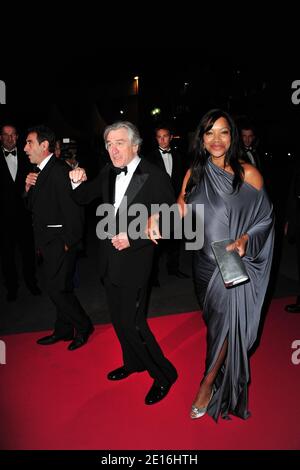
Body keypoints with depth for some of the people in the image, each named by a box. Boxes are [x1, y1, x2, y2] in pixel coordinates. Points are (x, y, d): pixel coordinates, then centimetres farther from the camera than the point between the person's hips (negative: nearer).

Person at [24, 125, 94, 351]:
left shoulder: (59, 170, -17)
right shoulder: (39, 172, 12)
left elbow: (72, 208, -21)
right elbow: (34, 207, 16)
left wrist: (69, 242, -17)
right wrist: (29, 188, -2)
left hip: (60, 242, -9)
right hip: (48, 242, 9)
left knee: (57, 288, -3)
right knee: (59, 287, 17)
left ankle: (83, 326, 17)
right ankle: (64, 330, 32)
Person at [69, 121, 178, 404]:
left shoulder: (155, 177, -13)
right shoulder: (108, 173, 6)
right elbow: (83, 199, 17)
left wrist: (133, 239, -20)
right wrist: (79, 182, -4)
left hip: (134, 261, -7)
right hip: (109, 260, 7)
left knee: (131, 322, -3)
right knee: (119, 319, 19)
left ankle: (163, 374, 21)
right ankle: (134, 362, 44)